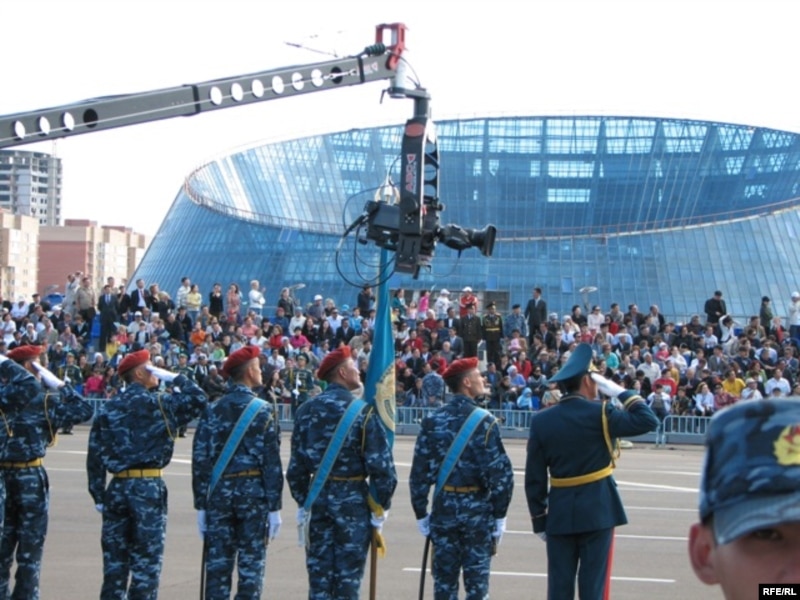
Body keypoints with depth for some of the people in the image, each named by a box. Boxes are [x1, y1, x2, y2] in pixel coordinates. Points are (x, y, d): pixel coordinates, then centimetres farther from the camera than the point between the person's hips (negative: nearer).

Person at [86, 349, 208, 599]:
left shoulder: (108, 409, 8)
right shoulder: (158, 403, -7)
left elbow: (95, 454, 6)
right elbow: (198, 400, -5)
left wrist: (98, 496, 10)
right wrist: (176, 378, 7)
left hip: (117, 488, 5)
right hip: (148, 488, -5)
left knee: (114, 560, 11)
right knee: (146, 560, 1)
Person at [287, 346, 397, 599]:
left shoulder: (306, 410, 4)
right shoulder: (362, 412, -11)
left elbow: (296, 464, 8)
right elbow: (380, 463, -14)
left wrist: (302, 502, 15)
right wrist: (381, 506, -5)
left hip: (318, 496, 5)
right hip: (353, 499, -5)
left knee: (319, 569, 11)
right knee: (348, 573, 3)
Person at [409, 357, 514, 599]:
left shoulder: (432, 421, -1)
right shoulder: (484, 421, -10)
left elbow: (419, 471, -1)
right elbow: (500, 472, -12)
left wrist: (421, 513, 8)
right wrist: (500, 516, -3)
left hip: (443, 509, 3)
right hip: (478, 510, -3)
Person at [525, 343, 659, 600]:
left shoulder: (541, 421, 1)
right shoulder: (600, 414, -10)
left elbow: (534, 477, 2)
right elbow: (648, 421, -8)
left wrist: (539, 520, 10)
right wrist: (621, 392, 0)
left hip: (559, 513, 3)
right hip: (597, 510, -3)